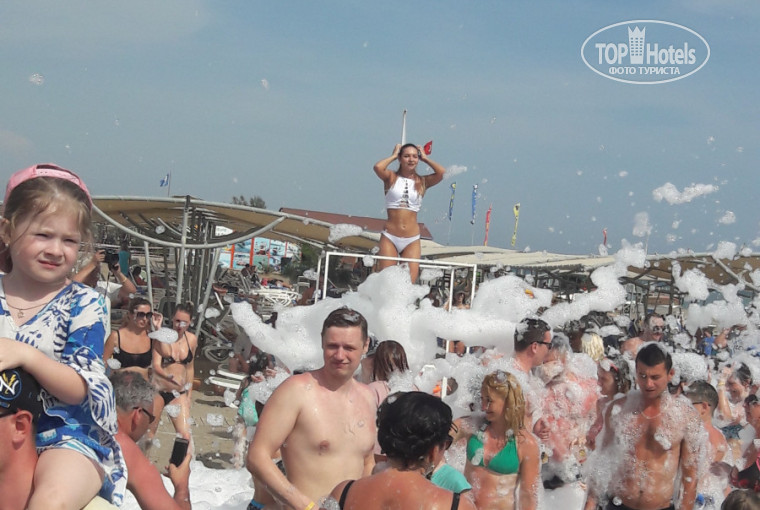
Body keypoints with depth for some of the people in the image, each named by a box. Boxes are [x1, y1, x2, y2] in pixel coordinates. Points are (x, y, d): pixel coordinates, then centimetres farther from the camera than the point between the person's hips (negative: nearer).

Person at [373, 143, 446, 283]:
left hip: (412, 240, 1)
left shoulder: (422, 181, 8)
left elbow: (441, 172, -8)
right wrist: (394, 155, 2)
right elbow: (378, 167, -15)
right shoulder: (392, 178, 5)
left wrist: (425, 158, 6)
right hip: (389, 237, -1)